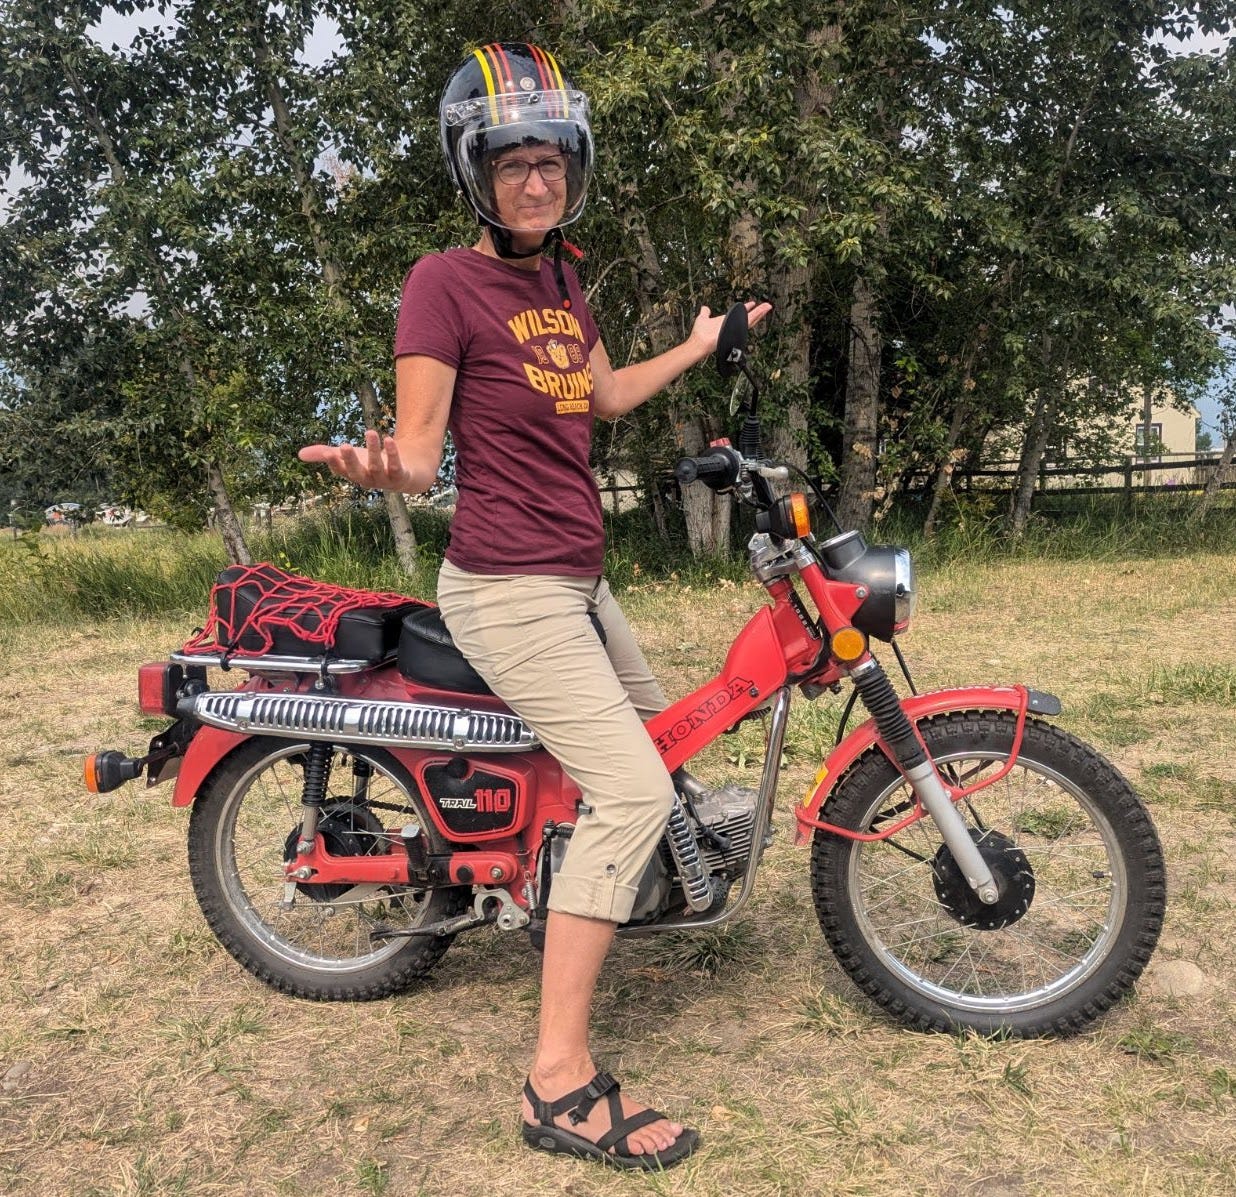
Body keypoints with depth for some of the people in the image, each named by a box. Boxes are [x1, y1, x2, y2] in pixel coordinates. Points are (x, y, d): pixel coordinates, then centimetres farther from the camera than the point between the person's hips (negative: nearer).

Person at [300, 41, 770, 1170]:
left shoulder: (559, 281, 12)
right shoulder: (445, 280, -11)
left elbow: (606, 394, 27)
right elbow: (419, 447, -16)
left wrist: (699, 346, 36)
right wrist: (381, 467, -39)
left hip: (576, 578, 9)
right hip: (508, 587, -9)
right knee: (633, 790, -20)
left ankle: (592, 893, 46)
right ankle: (561, 1082, -13)